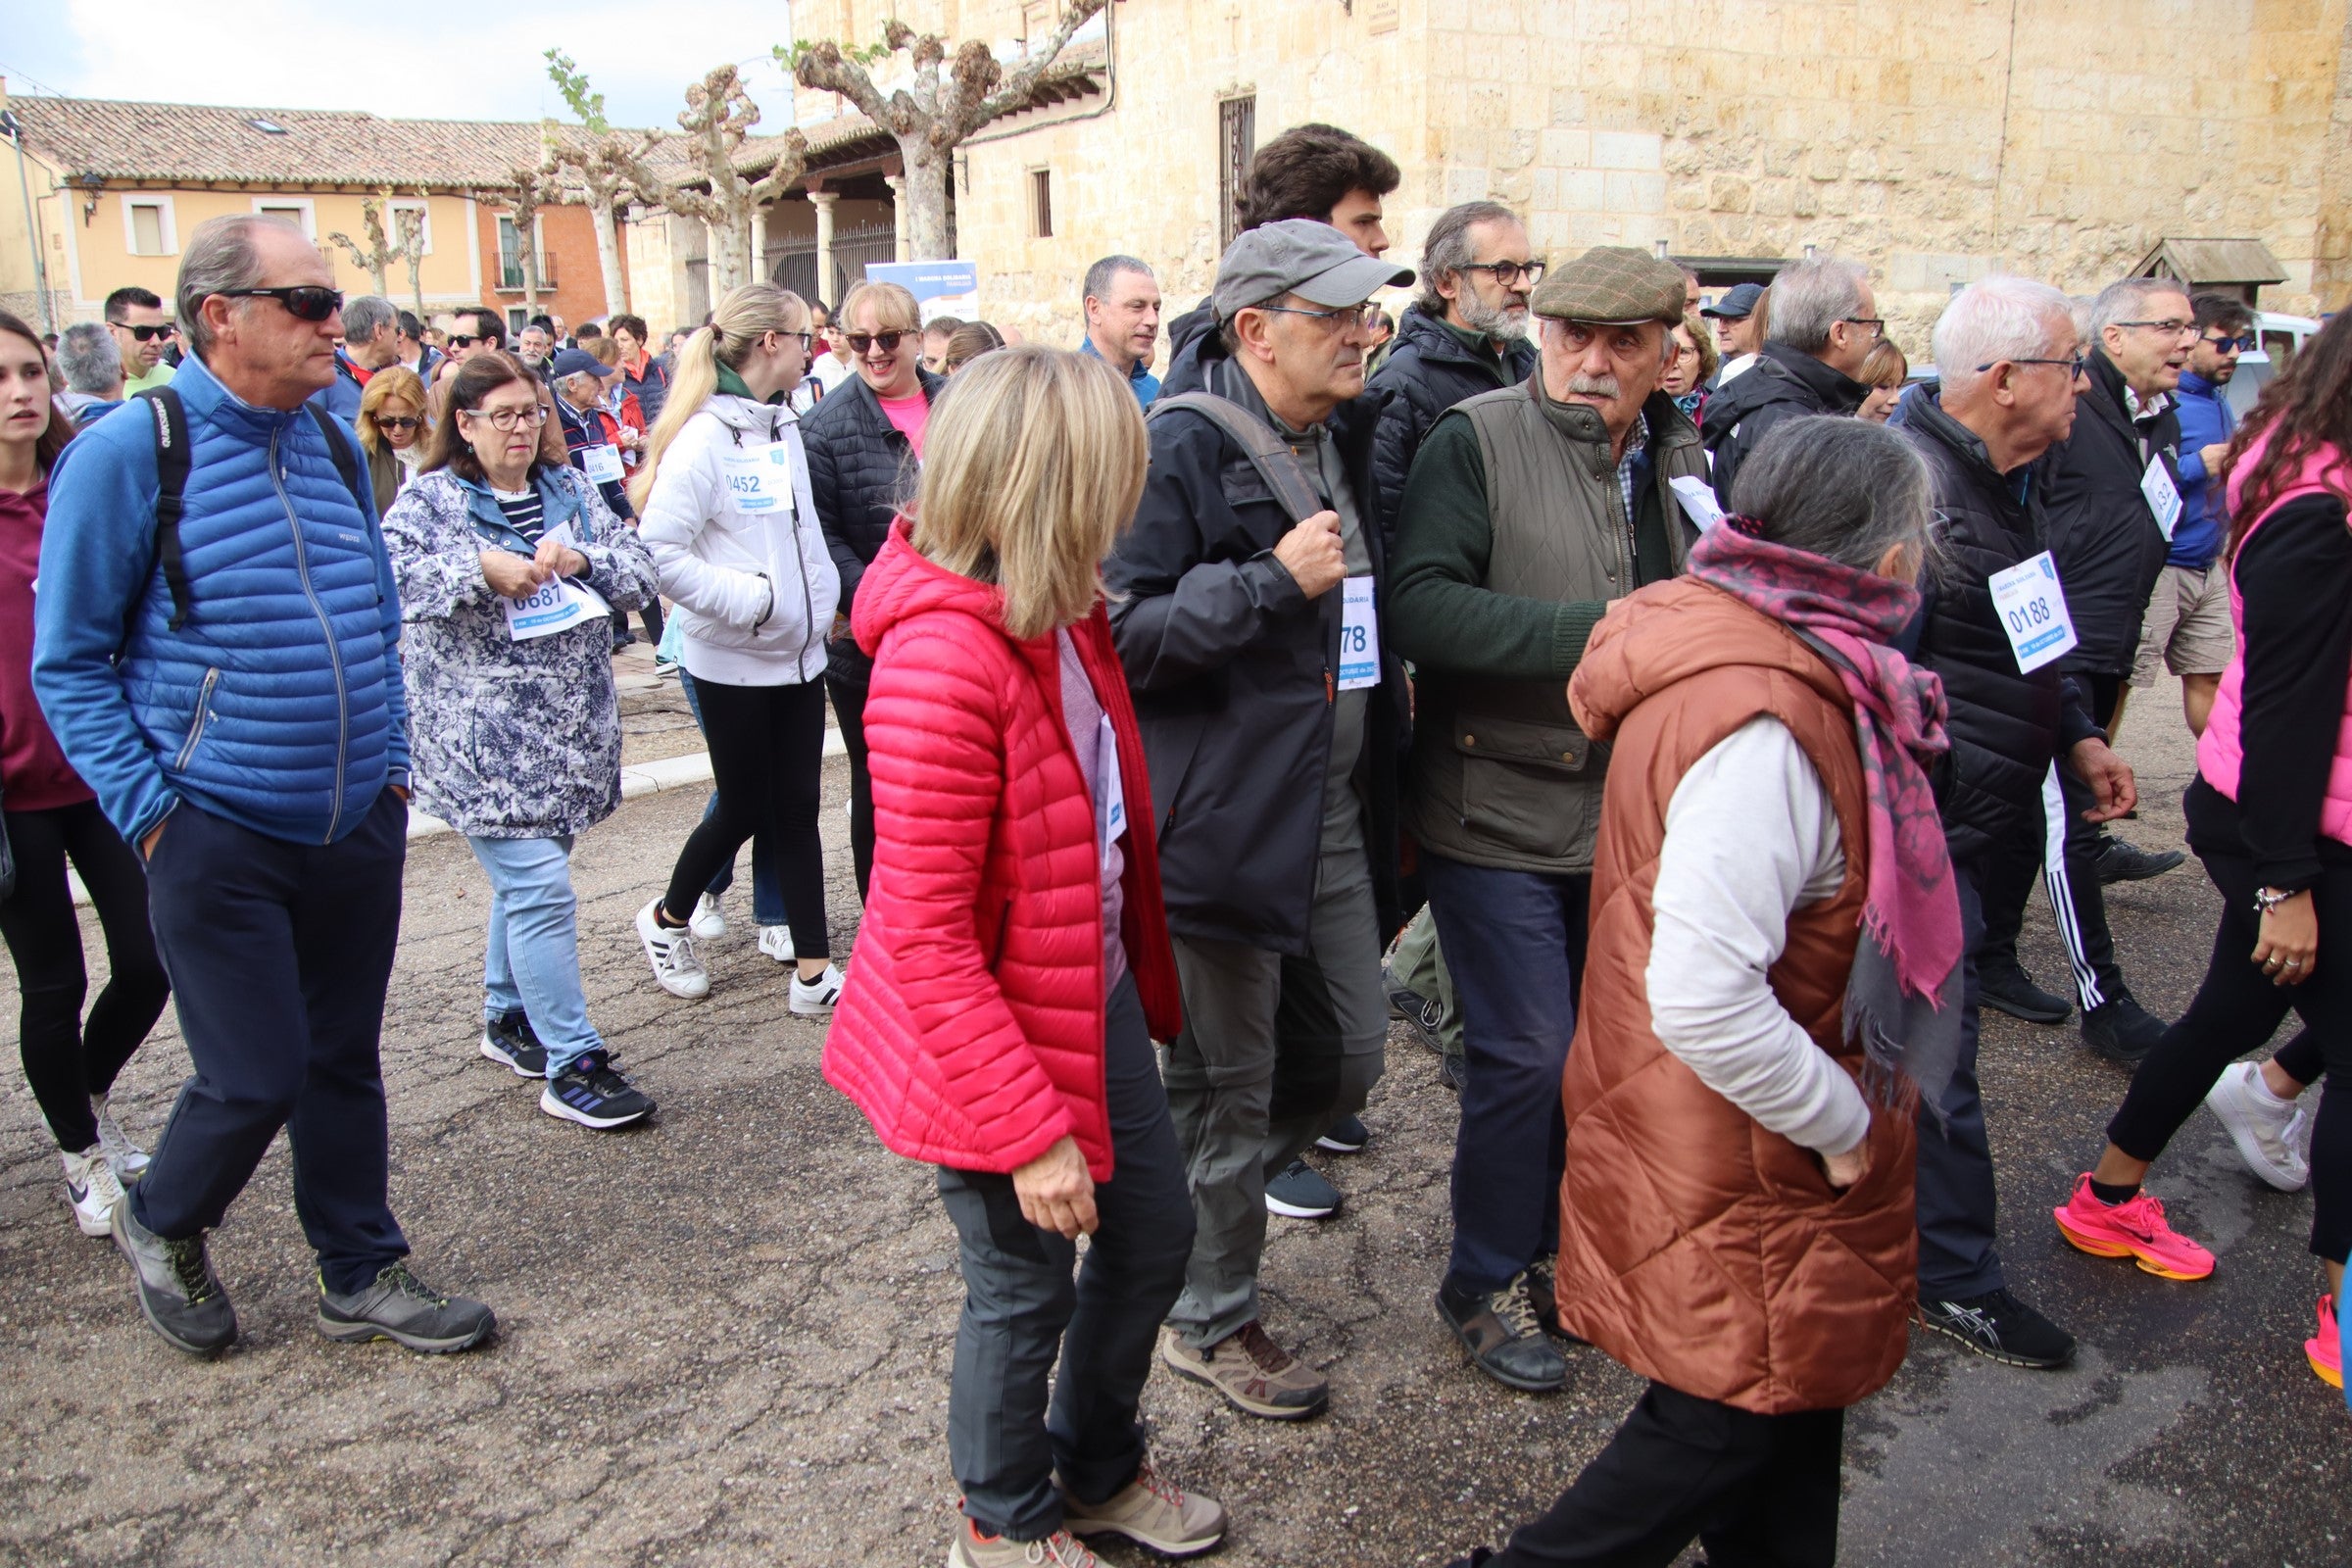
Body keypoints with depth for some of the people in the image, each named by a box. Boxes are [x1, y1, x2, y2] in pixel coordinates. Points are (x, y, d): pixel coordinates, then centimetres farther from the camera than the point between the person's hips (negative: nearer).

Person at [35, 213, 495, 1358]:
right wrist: (150, 814, -12)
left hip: (358, 828, 5)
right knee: (256, 1077, -1)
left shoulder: (332, 445, 7)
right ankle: (160, 1227, 30)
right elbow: (70, 664, -6)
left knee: (346, 1059, 14)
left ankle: (363, 1275, 29)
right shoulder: (126, 455, -10)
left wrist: (392, 765, 11)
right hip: (218, 839, -5)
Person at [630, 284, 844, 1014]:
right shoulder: (705, 436, -16)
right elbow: (659, 550, -21)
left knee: (798, 808, 8)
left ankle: (814, 970, 14)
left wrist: (823, 597, 7)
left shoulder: (784, 427, 8)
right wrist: (746, 600, -20)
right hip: (734, 661, -6)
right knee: (746, 809, 6)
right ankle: (667, 919, 33)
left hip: (798, 653, 7)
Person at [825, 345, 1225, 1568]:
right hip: (991, 1032, -8)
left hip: (1096, 992, 9)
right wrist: (1029, 1132, -24)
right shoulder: (942, 655, -29)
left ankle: (1097, 1468, 46)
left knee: (1155, 1233, 20)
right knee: (1027, 1284, 11)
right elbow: (924, 932, -27)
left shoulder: (1059, 610, -1)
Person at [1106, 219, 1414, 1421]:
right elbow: (1123, 632, -20)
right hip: (1225, 818, -8)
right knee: (1227, 1081, 7)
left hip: (1337, 814, 8)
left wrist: (1386, 685, 12)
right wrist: (1272, 579, -24)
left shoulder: (1344, 438, 10)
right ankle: (1210, 1319, 28)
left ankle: (1200, 1192, 40)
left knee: (1348, 1058, 15)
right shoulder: (1182, 449, -15)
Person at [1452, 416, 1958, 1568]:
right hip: (1748, 1161, -9)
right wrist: (1843, 1123, -18)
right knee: (1732, 1418, 9)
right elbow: (1703, 1001, -34)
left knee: (1796, 1386, 24)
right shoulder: (1765, 725, -30)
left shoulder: (1732, 642, 1)